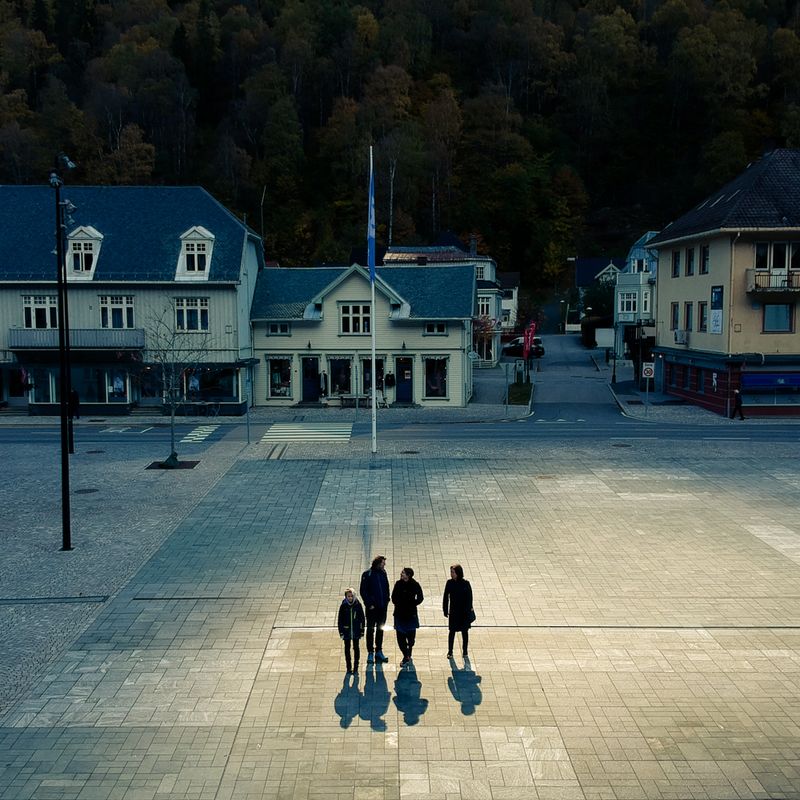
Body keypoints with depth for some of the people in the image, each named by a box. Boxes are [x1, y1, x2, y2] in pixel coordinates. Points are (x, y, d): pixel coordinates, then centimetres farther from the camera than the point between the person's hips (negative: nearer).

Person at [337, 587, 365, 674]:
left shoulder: (358, 605, -5)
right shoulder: (343, 606, -6)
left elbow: (362, 618, 2)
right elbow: (340, 620, 0)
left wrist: (362, 630, 1)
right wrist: (341, 631, -3)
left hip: (356, 631, 0)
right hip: (346, 631, 0)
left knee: (356, 647, 8)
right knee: (347, 648, 8)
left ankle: (356, 666, 19)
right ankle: (349, 667, 18)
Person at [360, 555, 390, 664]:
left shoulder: (383, 573, 6)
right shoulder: (367, 574, -10)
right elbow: (363, 591, -10)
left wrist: (386, 600, 3)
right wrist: (369, 604, -14)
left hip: (383, 606, 5)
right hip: (372, 607, -5)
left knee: (380, 629, 13)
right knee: (371, 629, 2)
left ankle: (379, 652, 23)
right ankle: (370, 653, 7)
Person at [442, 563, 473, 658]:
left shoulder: (465, 583, -13)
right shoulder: (450, 583, -7)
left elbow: (469, 598, -8)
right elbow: (446, 597, 0)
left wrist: (469, 611, -10)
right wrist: (445, 610, 0)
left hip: (464, 612, -1)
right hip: (453, 612, 1)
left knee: (465, 632, 11)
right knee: (452, 632, 8)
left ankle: (465, 651, 26)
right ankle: (450, 651, 21)